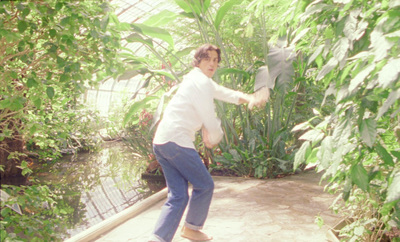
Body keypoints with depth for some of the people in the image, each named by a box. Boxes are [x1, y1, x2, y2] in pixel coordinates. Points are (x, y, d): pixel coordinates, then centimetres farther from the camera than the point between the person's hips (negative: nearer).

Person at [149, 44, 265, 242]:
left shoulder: (200, 80, 23)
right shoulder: (201, 82, -10)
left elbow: (224, 93, 24)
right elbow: (210, 119, -10)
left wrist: (247, 98, 7)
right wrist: (214, 138, 10)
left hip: (160, 142, 10)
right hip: (176, 141, -10)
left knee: (178, 195, 8)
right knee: (204, 185, 7)